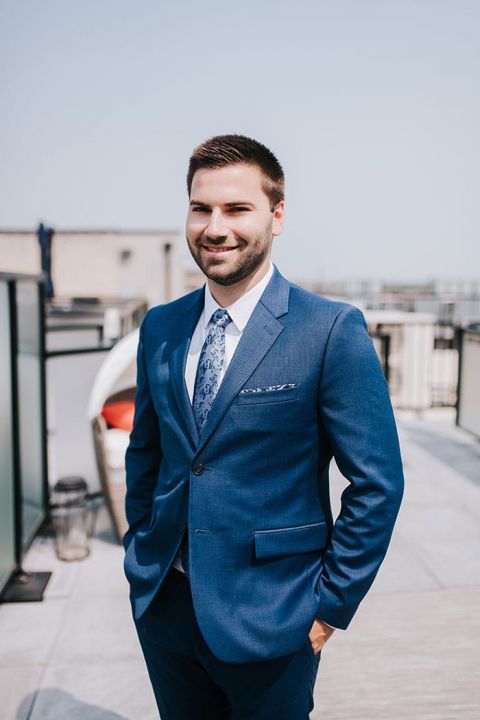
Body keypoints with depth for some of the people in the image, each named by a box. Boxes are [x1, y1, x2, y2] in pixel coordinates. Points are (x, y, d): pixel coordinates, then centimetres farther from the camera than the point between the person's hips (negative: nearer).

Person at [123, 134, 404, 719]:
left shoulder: (332, 330, -14)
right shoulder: (160, 327, 2)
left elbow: (377, 484, -12)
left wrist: (331, 603, -10)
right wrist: (140, 554, 9)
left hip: (267, 617, -4)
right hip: (161, 605, 5)